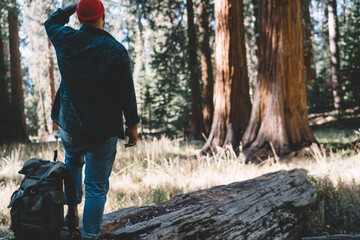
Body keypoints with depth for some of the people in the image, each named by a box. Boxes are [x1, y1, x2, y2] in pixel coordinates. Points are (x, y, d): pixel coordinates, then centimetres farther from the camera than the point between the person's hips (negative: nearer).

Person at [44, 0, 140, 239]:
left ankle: (72, 211, 32)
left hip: (69, 125, 4)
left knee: (73, 161, 34)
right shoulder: (116, 50, -15)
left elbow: (51, 22, 19)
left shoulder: (66, 40, -7)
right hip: (103, 130, -3)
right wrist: (132, 125, -1)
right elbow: (127, 93, -11)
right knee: (97, 186, 6)